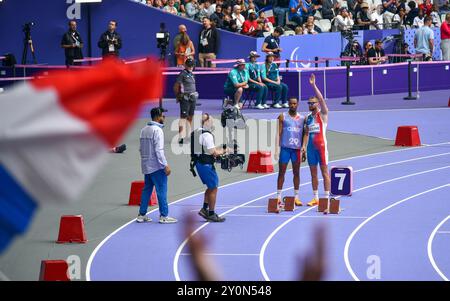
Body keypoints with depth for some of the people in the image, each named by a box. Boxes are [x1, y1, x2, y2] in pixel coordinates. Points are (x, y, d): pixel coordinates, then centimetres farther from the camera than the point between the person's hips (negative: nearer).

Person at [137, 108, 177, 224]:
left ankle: (142, 215, 13)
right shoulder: (157, 130, -15)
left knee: (147, 189, 13)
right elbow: (159, 150, -20)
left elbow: (141, 149, 16)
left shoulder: (144, 130, 11)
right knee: (161, 190, -4)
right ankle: (164, 216, -3)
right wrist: (165, 165, -18)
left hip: (146, 166, 9)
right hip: (156, 166, -9)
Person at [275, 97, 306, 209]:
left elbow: (303, 135, 13)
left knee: (296, 173, 7)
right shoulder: (282, 117, 1)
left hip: (297, 149, 3)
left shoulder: (302, 118, 10)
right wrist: (277, 148, -9)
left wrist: (304, 150, 8)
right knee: (281, 172, -1)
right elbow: (279, 133, -2)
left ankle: (296, 197, 13)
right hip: (285, 148, -3)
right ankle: (278, 197, 2)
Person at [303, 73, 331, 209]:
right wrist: (303, 145, 5)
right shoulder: (308, 117, 13)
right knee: (313, 173, 8)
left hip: (321, 145, -6)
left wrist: (313, 85, -22)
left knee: (324, 171, -3)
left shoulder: (322, 114, -3)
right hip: (310, 146, 6)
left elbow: (321, 99, -17)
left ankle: (326, 198, -2)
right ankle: (315, 198, 13)